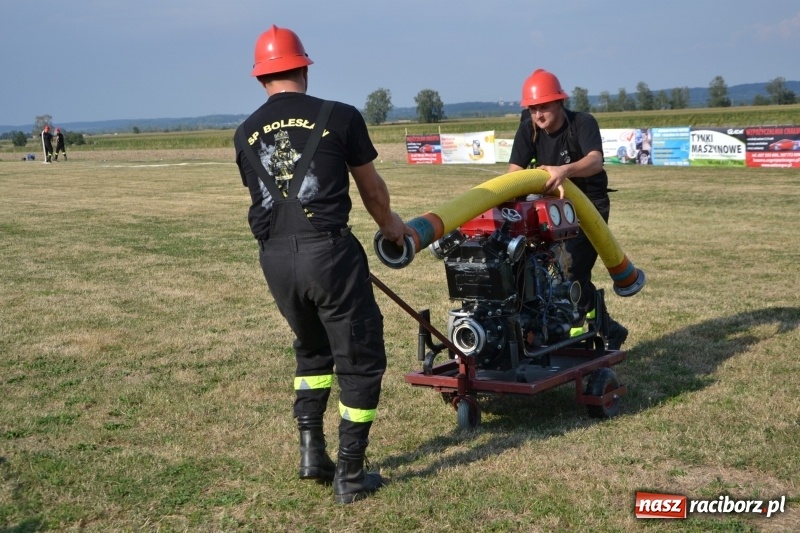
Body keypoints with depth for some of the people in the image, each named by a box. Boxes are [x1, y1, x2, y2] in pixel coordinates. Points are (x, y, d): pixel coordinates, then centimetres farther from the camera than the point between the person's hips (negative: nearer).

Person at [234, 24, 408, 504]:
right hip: (328, 249, -5)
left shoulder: (246, 134, 12)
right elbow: (372, 189, 12)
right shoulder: (340, 116, 1)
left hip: (275, 257, 5)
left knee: (313, 350, 27)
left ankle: (312, 451, 24)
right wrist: (390, 224, 32)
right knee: (360, 359, 9)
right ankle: (350, 476, 12)